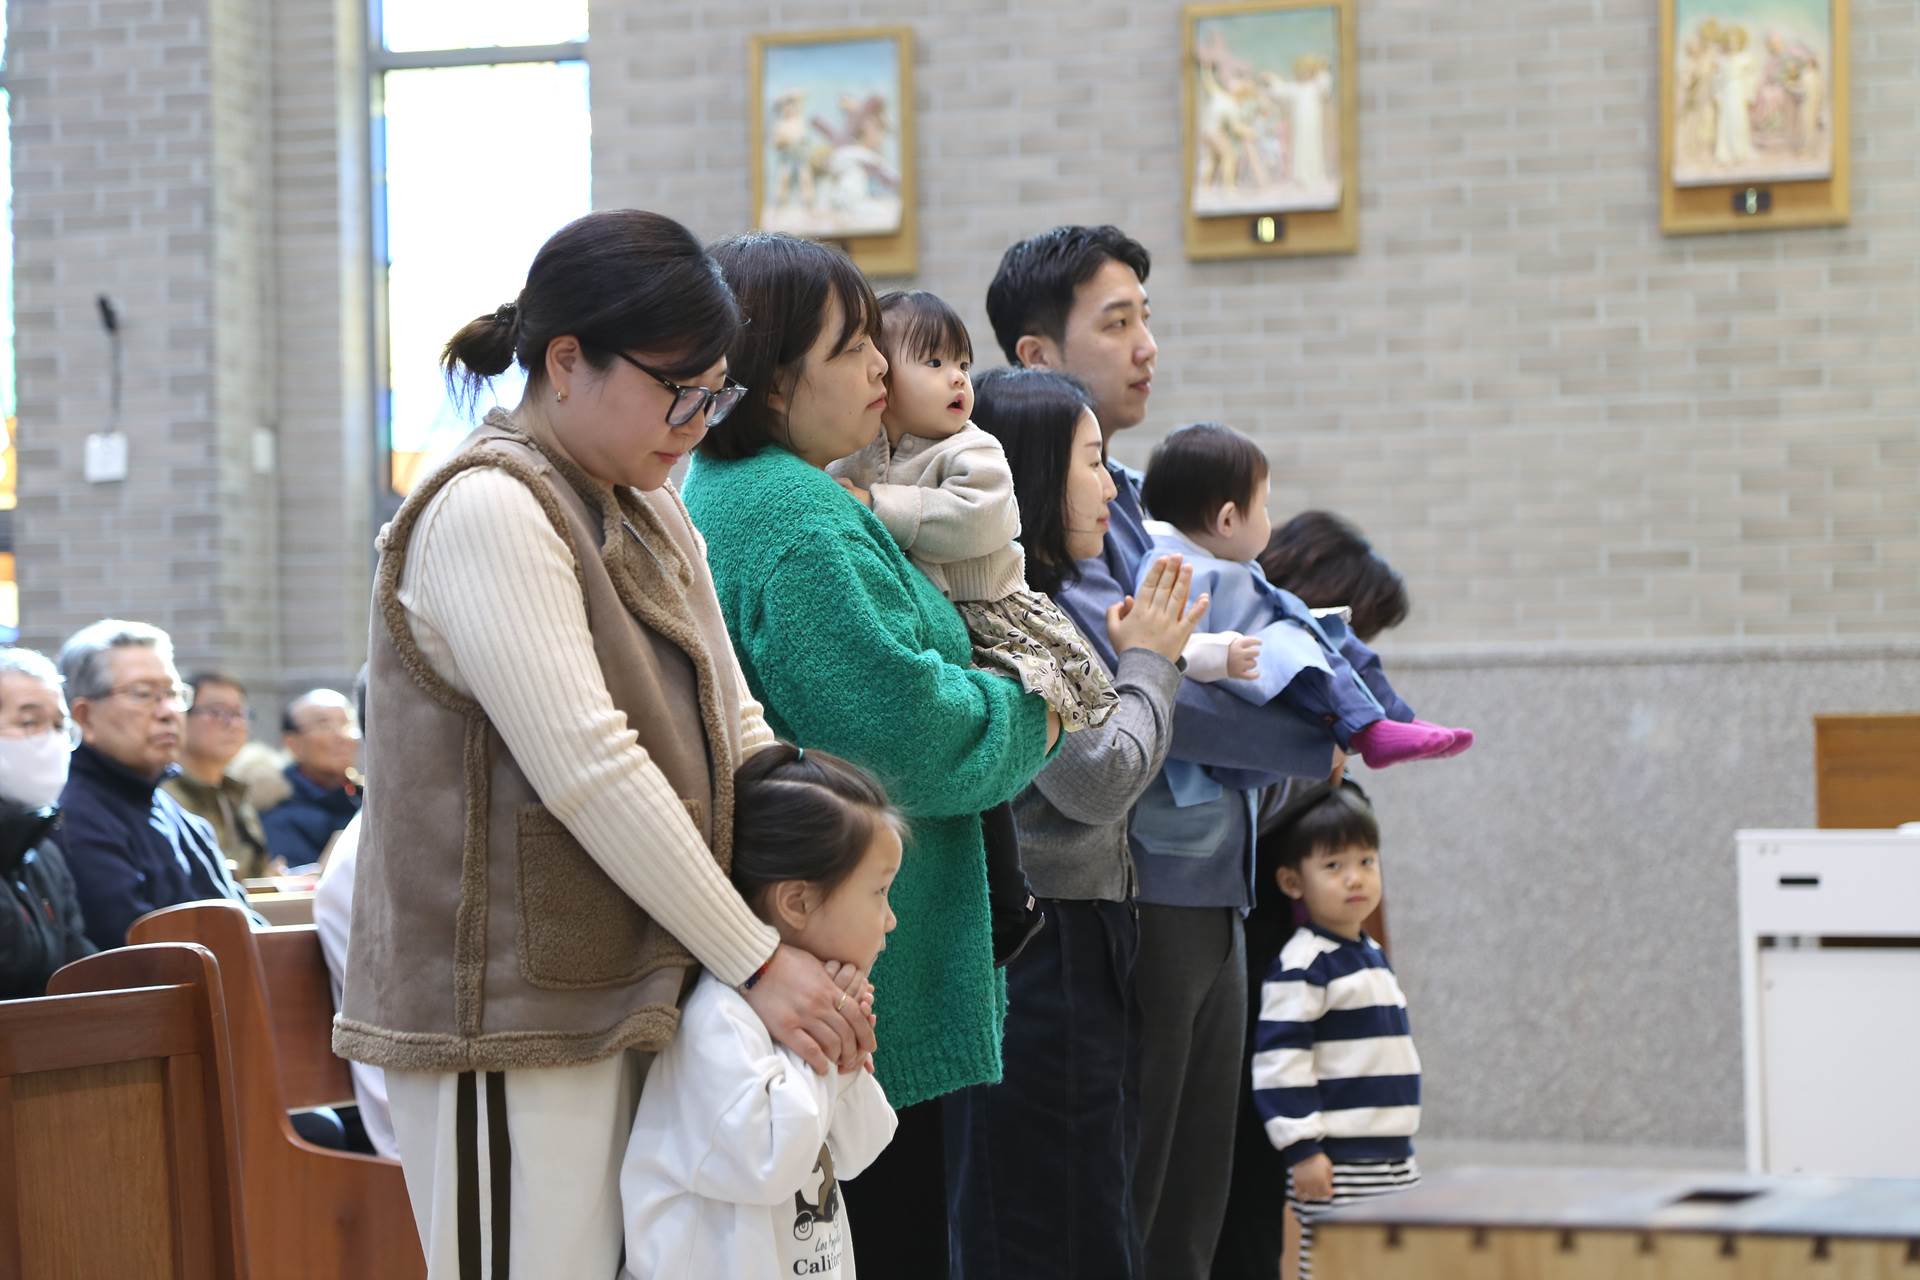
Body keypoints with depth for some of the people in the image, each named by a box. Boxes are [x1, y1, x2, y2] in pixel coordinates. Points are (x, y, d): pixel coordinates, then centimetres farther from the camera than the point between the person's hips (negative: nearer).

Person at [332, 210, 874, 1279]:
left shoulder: (657, 523, 17)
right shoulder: (488, 511, -13)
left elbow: (735, 733, 16)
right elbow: (588, 771, -19)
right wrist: (756, 958, -15)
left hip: (626, 992, 9)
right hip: (514, 1017, -9)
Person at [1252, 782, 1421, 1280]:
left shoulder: (1373, 956, 16)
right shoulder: (1302, 966, -13)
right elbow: (1279, 1059, -19)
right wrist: (1302, 1148, -21)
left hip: (1392, 1163, 9)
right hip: (1336, 1165, -9)